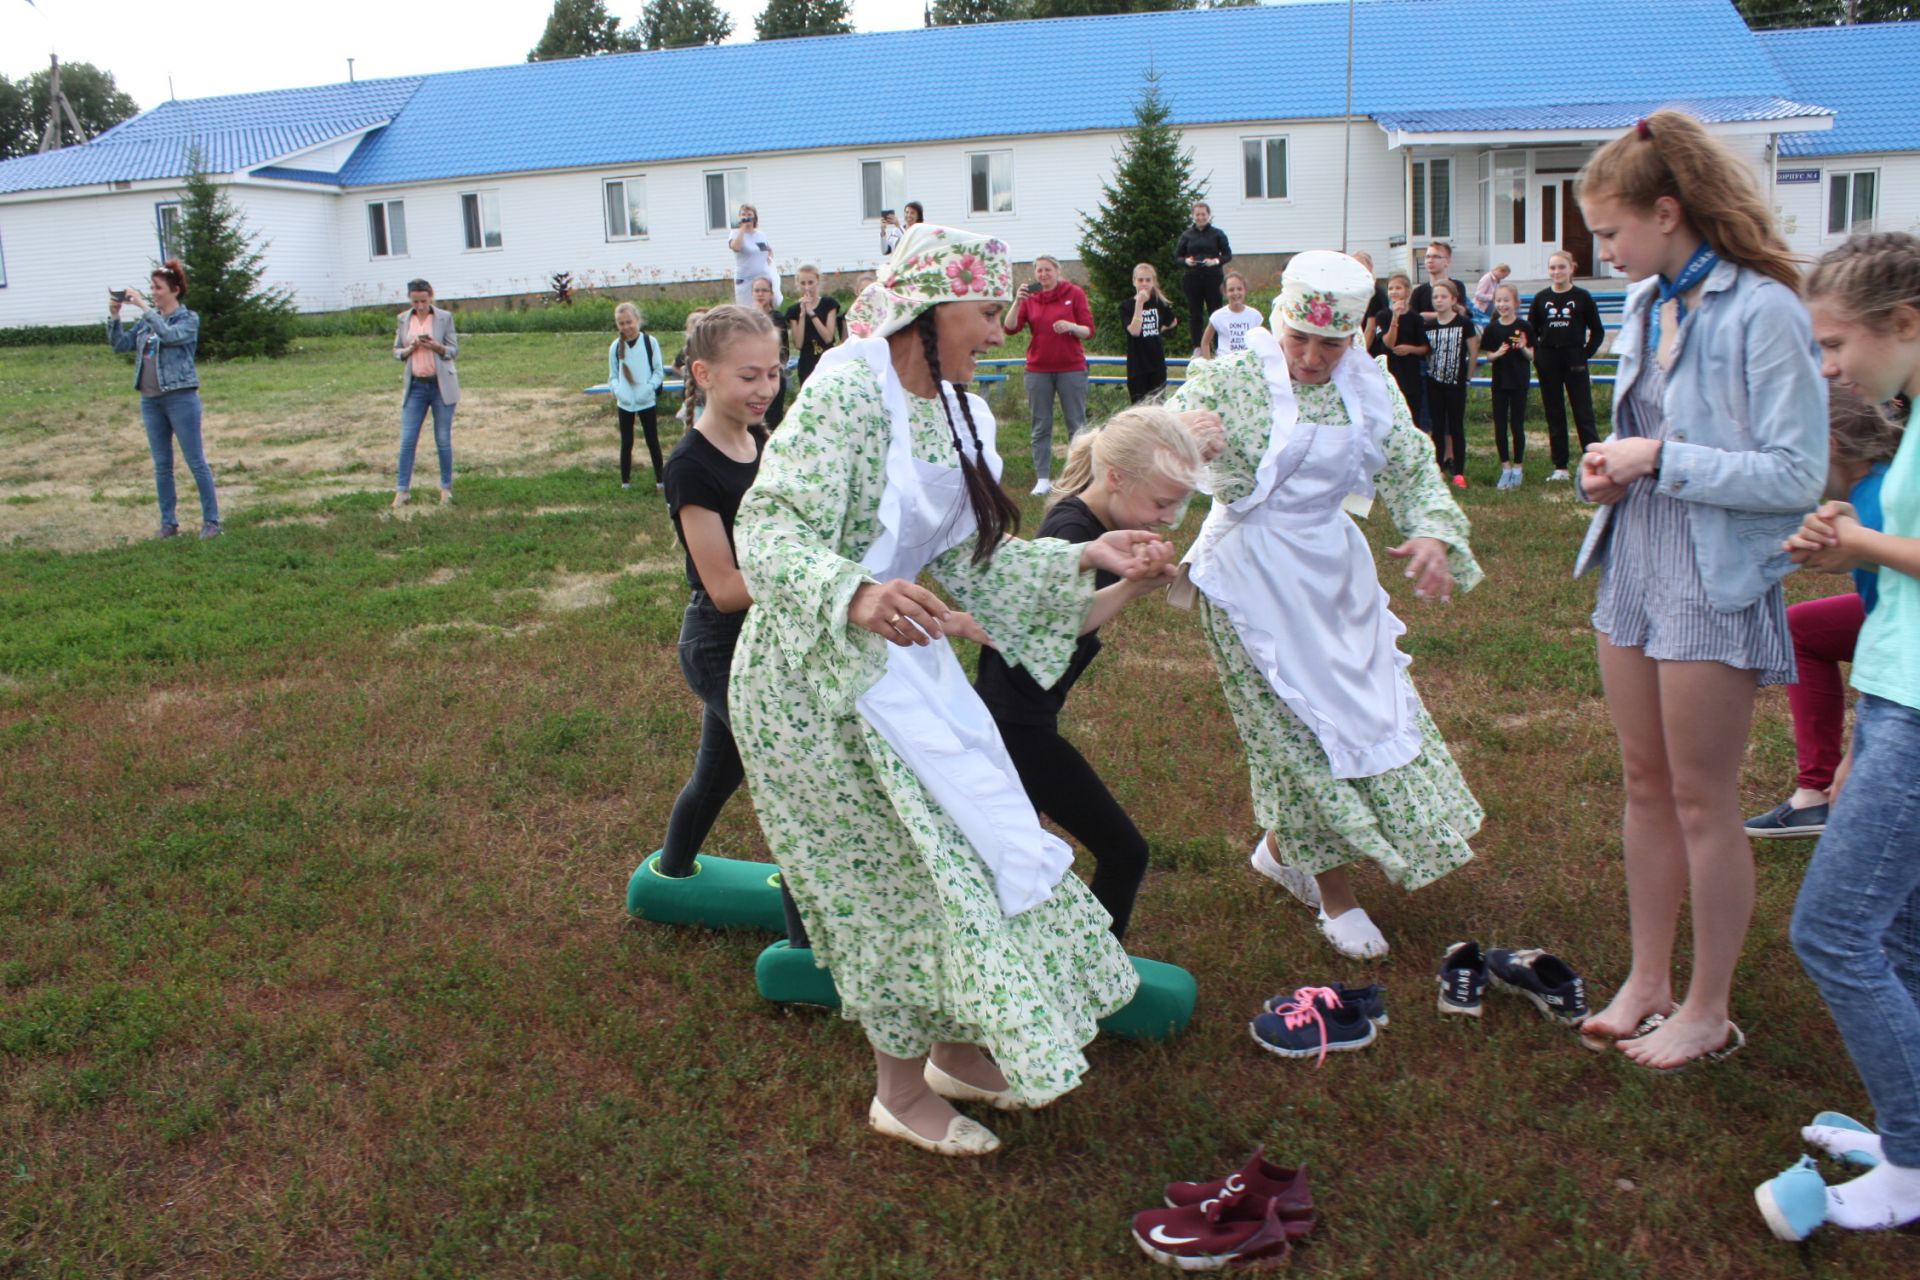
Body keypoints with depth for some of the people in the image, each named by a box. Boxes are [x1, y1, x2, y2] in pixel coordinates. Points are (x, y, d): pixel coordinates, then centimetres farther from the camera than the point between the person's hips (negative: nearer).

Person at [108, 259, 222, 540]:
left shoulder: (188, 319, -3)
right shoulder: (148, 320, 12)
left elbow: (169, 335, -23)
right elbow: (120, 344, 9)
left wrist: (143, 306, -20)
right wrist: (114, 315, -3)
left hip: (181, 398, -6)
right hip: (150, 400, 6)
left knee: (196, 462, -2)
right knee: (162, 466, 9)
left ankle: (211, 521, 4)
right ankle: (169, 522, 16)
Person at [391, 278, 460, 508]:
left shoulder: (444, 317, -2)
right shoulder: (404, 319, 7)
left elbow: (454, 351, -1)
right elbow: (396, 352, 11)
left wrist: (437, 347, -21)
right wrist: (410, 349, -11)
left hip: (441, 385, -2)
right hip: (415, 386, 2)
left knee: (443, 440, 2)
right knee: (407, 439, -1)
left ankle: (446, 488, 13)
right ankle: (402, 490, 4)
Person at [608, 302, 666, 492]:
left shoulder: (650, 342, -7)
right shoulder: (615, 347, -2)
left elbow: (659, 371, -4)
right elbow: (613, 375, 6)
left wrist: (649, 388, -17)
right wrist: (618, 390, -13)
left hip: (647, 402, -2)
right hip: (624, 404, 2)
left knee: (653, 442, 7)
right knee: (626, 443, 10)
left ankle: (660, 481, 15)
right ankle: (625, 482, 18)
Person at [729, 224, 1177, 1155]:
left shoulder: (952, 411, 7)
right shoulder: (849, 389, -20)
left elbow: (969, 562, 8)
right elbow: (767, 530, -30)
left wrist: (1085, 558, -1)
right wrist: (854, 595, -47)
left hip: (901, 663, 9)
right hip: (818, 673, -9)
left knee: (958, 842, 15)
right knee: (898, 875, 2)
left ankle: (958, 1050, 36)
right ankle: (903, 1093, 23)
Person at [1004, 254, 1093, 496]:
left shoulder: (1075, 293, 2)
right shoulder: (1029, 297, 7)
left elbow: (1089, 330, -1)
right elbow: (1010, 328, -5)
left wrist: (1072, 327, -20)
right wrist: (1018, 301, -17)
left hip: (1071, 369, -2)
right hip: (1038, 370, 2)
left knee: (1077, 424, 0)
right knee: (1041, 426, 3)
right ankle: (1043, 478, 8)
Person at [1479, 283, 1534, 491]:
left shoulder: (1523, 327, -5)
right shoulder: (1492, 329, 2)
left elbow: (1531, 356, -1)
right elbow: (1487, 356, 7)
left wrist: (1523, 348, -20)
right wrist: (1496, 354, -14)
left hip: (1519, 382, -2)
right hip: (1499, 382, 2)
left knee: (1517, 425, 2)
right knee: (1500, 426, 4)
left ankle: (1518, 468, 13)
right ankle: (1506, 467, 14)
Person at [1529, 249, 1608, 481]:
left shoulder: (1582, 297, -1)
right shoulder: (1541, 298, 4)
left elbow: (1598, 331, 4)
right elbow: (1531, 331, 12)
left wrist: (1586, 354, -3)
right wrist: (1536, 355, 1)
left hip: (1574, 362, -3)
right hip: (1548, 363, 3)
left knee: (1583, 414, -4)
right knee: (1554, 416, 7)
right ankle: (1560, 467, 13)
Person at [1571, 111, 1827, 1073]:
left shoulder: (1763, 313, -16)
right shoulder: (1647, 305, 8)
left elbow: (1797, 476, -18)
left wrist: (1661, 460, -19)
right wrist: (1610, 469, 1)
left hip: (1716, 585, -8)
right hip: (1634, 568, 8)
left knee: (1703, 803, 3)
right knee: (1646, 787, 15)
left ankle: (1709, 1010, 20)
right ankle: (1647, 981, 29)